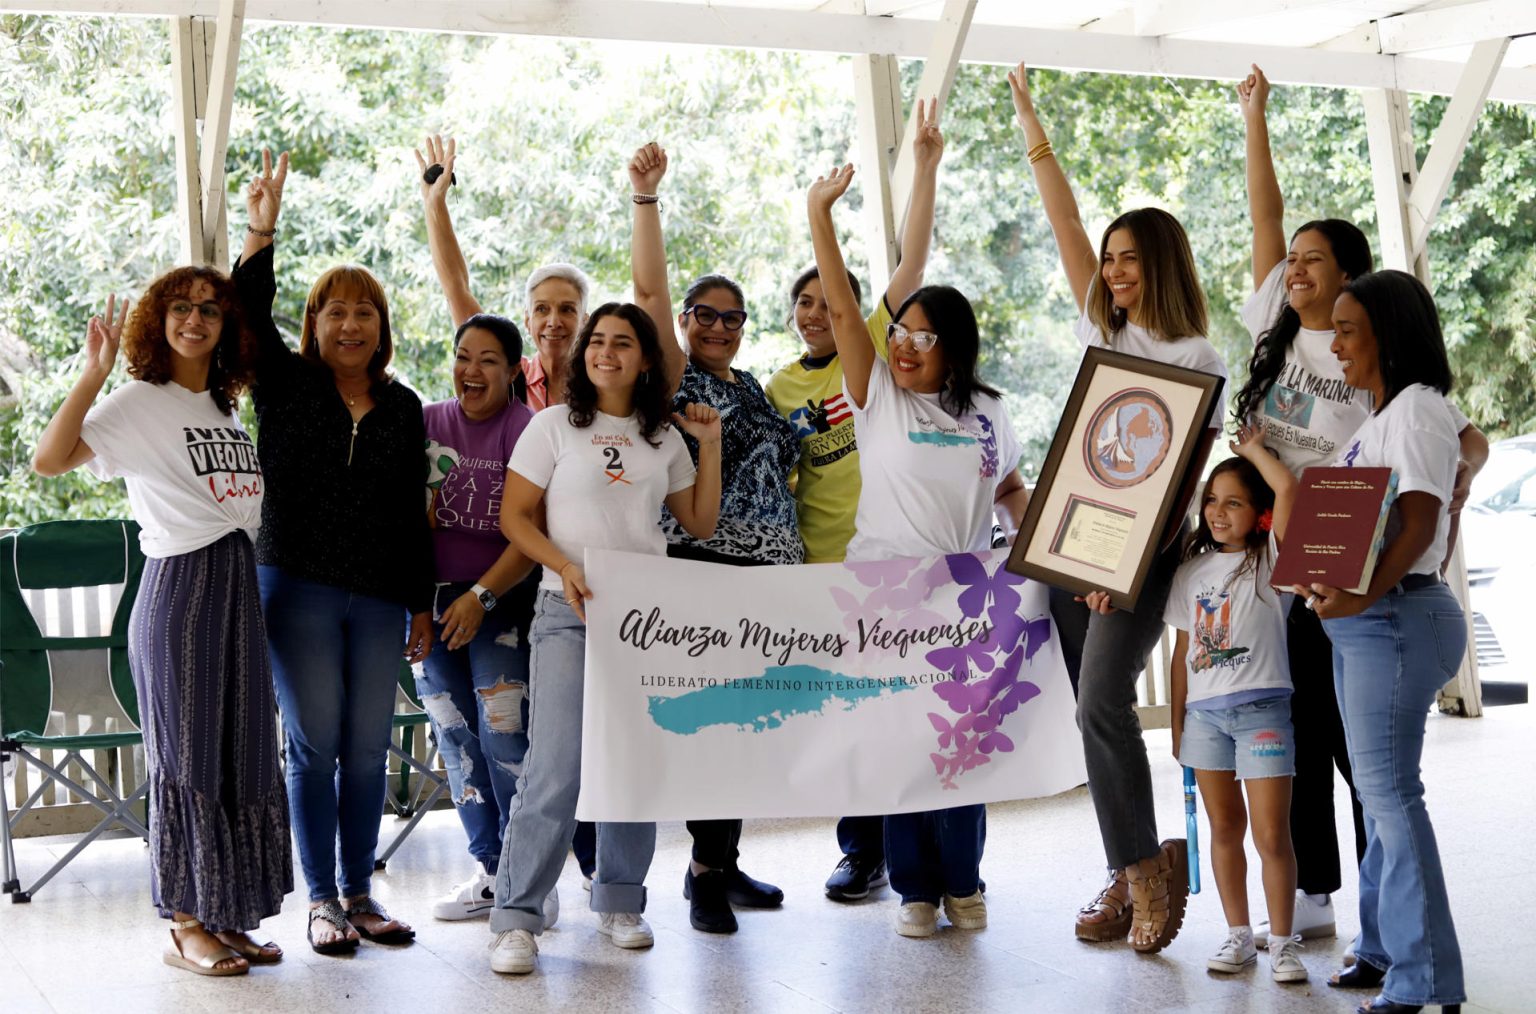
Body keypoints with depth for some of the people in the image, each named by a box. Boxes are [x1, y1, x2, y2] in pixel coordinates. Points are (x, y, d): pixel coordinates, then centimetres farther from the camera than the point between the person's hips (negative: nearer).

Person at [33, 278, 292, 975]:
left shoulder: (225, 408, 16)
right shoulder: (137, 402, -4)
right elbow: (49, 459, -18)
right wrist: (94, 373, -21)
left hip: (239, 587, 7)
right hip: (179, 584, -7)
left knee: (241, 751, 8)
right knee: (187, 754, -3)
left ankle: (226, 917, 17)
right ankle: (186, 926, 5)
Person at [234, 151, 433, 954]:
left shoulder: (403, 407, 11)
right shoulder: (286, 384, 4)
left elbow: (413, 514, 12)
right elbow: (249, 318, -14)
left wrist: (422, 604, 10)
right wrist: (261, 233, -24)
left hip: (380, 599, 3)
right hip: (297, 587, -3)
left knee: (368, 752, 6)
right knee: (314, 749, 1)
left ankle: (359, 893, 18)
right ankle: (322, 900, 10)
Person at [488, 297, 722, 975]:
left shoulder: (663, 438, 14)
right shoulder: (554, 426, 3)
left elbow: (699, 523, 17)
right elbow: (515, 517, 0)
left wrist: (710, 446, 9)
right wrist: (565, 567, -15)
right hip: (570, 613, -4)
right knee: (556, 765, -14)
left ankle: (620, 904, 20)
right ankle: (516, 919, -9)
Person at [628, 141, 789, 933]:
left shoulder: (752, 388, 19)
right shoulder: (675, 380, -1)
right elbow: (648, 289, -13)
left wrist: (793, 564, 20)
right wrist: (646, 196, -20)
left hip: (768, 570, 7)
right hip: (699, 568, -7)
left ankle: (723, 863, 19)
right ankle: (706, 875, -1)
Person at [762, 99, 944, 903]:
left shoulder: (876, 349, 3)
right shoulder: (777, 390, 10)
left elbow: (913, 259, -4)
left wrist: (925, 166, -8)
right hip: (823, 566, 2)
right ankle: (864, 852, 16)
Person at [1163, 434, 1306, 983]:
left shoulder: (1268, 560, 0)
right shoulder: (1192, 572, 12)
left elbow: (1287, 487, -16)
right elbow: (1184, 650, 14)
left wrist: (1252, 447, -2)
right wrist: (1177, 721, 11)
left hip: (1261, 708, -4)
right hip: (1204, 710, 5)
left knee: (1272, 834, -6)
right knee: (1224, 828, 9)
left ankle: (1282, 943, 3)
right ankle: (1238, 935, 18)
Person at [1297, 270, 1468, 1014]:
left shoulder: (1417, 408, -11)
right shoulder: (1378, 418, 18)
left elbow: (1419, 523, -22)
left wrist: (1365, 593, -34)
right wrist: (1322, 581, 13)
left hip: (1395, 616, -10)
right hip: (1359, 617, 10)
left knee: (1388, 789, -11)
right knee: (1379, 789, 14)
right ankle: (1385, 949, 22)